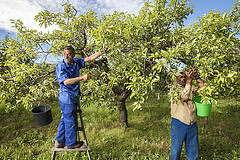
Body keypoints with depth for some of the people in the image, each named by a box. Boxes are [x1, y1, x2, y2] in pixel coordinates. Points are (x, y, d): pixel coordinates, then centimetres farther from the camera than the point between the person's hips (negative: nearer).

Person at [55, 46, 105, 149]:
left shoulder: (76, 62, 3)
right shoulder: (60, 66, -16)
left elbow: (90, 58, 7)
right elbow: (66, 81, -29)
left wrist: (103, 51, 6)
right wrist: (82, 77, -36)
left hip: (72, 97, 8)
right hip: (67, 97, -8)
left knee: (65, 119, 19)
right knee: (71, 121, 6)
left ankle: (59, 142, 37)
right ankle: (70, 143, 27)